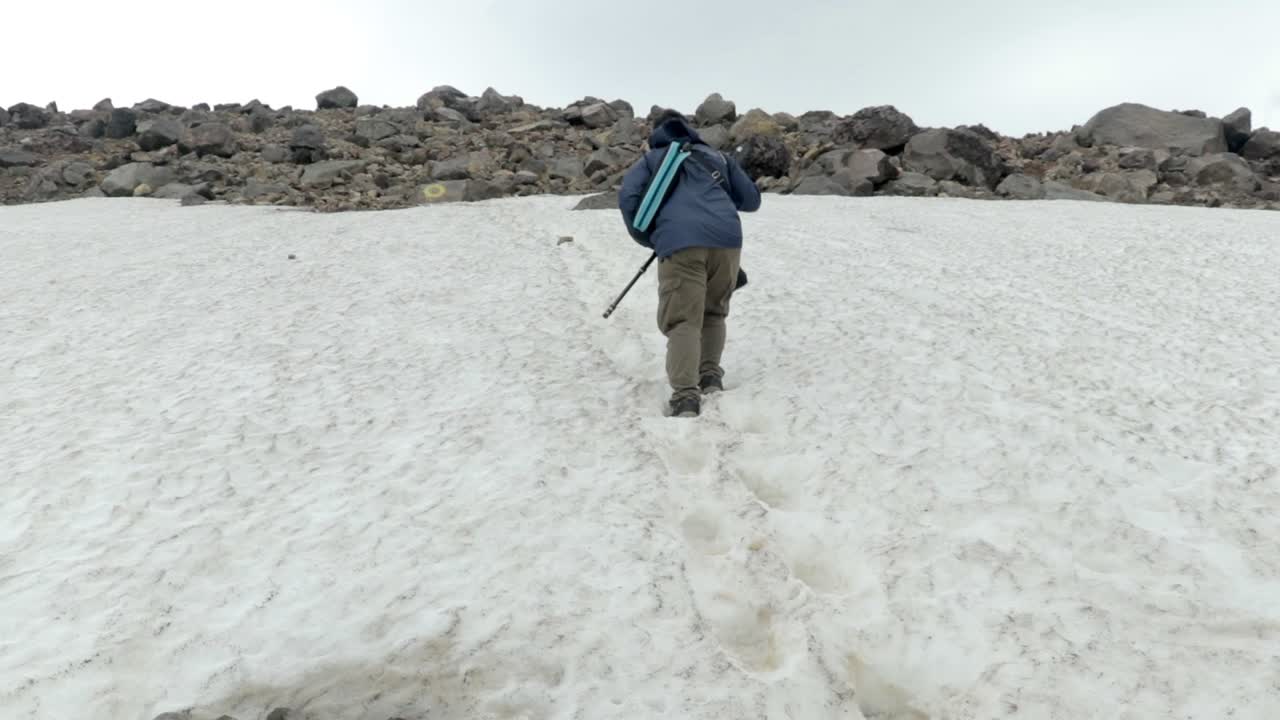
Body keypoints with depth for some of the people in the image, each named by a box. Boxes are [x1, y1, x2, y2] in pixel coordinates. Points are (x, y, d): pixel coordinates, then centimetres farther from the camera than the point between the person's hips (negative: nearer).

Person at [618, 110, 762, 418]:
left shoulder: (651, 159, 25)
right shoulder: (716, 156, 31)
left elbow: (628, 197, 6)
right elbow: (752, 200, 32)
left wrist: (649, 240, 17)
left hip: (679, 244, -3)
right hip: (726, 239, 3)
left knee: (682, 321, -5)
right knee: (714, 313, 22)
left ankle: (685, 396, -20)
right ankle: (711, 376, 14)